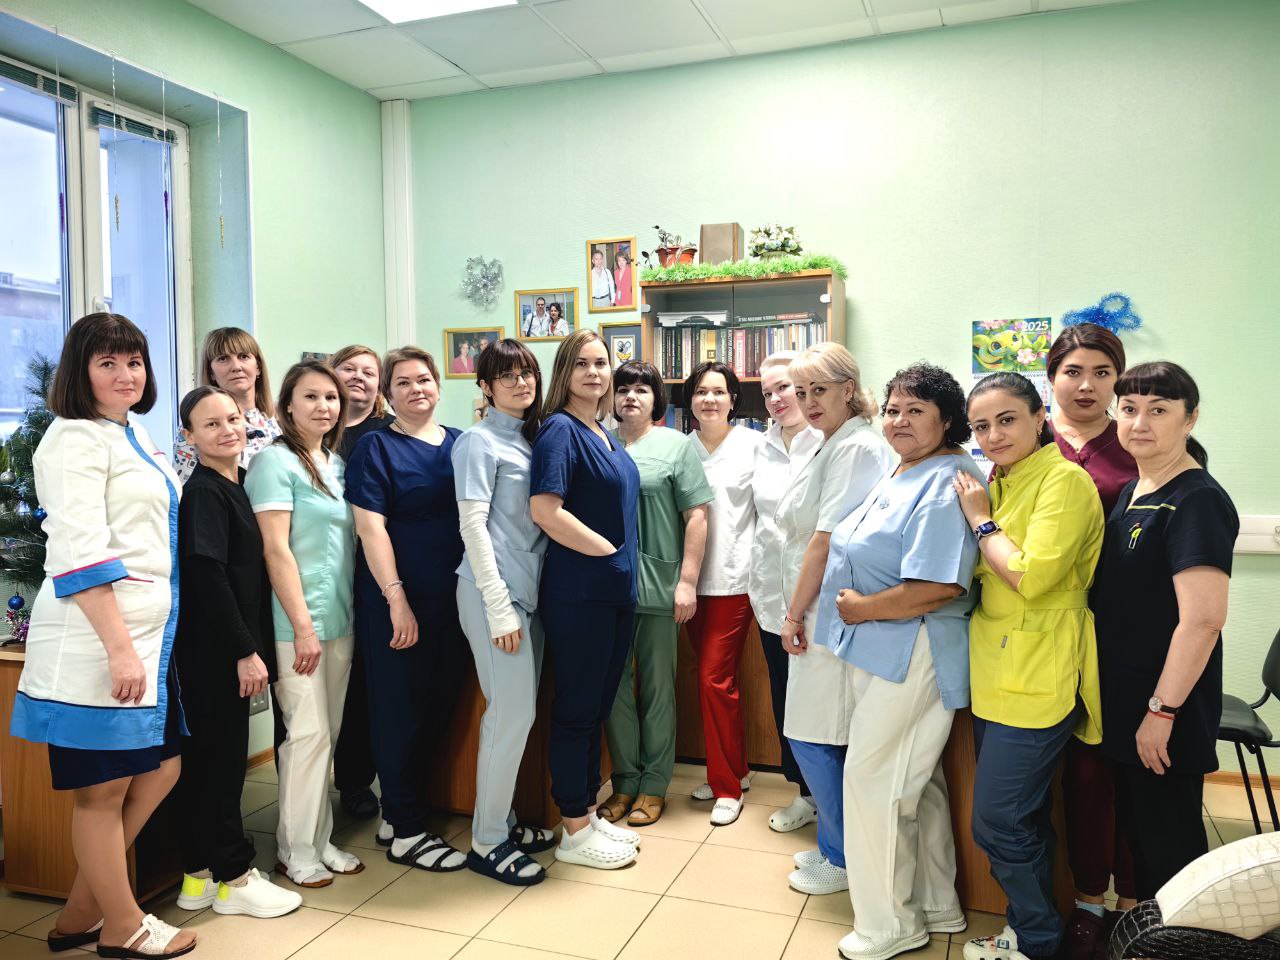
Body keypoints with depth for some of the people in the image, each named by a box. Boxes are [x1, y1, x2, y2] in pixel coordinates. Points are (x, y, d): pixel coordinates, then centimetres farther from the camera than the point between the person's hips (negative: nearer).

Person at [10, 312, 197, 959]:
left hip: (145, 631, 10)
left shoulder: (133, 437, 17)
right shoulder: (76, 437, -10)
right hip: (96, 638, -9)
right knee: (103, 789, 5)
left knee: (159, 770, 15)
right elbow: (79, 552, -19)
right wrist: (119, 646, -23)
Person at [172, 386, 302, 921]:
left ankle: (199, 875, 25)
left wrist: (256, 646, 13)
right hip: (212, 649, -9)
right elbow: (206, 577, -19)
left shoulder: (237, 486, 12)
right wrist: (245, 651, -18)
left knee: (207, 757, 14)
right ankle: (235, 878, 12)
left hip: (230, 648, 9)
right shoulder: (203, 492, -13)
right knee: (222, 756, 0)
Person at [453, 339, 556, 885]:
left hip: (529, 589, 8)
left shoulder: (530, 439, 15)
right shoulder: (479, 441, -7)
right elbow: (473, 527, -13)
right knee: (513, 712, -5)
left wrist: (520, 600, 11)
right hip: (494, 592, -7)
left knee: (514, 711, 13)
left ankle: (502, 820, 27)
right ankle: (487, 843, 8)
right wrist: (499, 608, -17)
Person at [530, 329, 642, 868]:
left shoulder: (604, 435, 14)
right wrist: (608, 550, -14)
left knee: (598, 706, 16)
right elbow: (545, 509, -22)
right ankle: (575, 834, 16)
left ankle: (588, 816, 30)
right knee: (577, 708, 2)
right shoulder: (560, 429, -11)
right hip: (578, 592, -8)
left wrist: (624, 564, 14)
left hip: (616, 590, 8)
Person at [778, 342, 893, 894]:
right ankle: (834, 845, 30)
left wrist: (795, 612, -13)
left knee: (815, 738, -1)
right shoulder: (832, 446, 16)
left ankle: (842, 860, 16)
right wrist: (794, 612, 17)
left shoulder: (857, 447, -16)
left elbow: (828, 538, -20)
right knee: (819, 737, 16)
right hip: (815, 615, 10)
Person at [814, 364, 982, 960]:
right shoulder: (899, 475, 14)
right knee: (915, 781, 19)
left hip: (913, 657, -10)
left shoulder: (948, 482, -18)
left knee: (872, 778, -1)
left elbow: (940, 586, -28)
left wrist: (859, 608, -18)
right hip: (880, 652, 10)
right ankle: (935, 905, 35)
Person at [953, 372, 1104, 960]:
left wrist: (981, 521, -12)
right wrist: (981, 516, 6)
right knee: (1023, 819, 19)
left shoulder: (1064, 480, -14)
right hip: (994, 672, 9)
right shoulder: (998, 483, 13)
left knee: (998, 822, -2)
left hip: (1036, 682, -8)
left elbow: (1030, 577, -23)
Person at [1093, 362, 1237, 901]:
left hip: (1166, 715, -9)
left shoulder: (1196, 501, -19)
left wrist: (1162, 711, -21)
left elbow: (1203, 618, -24)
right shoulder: (1132, 492, 9)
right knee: (1137, 830, 21)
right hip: (1123, 704, 9)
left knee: (1170, 842, 6)